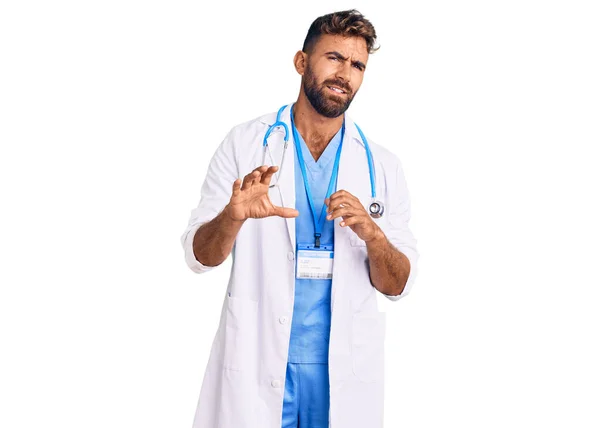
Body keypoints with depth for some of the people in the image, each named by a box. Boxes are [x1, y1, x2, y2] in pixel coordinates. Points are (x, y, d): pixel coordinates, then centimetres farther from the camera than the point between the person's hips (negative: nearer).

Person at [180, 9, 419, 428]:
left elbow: (398, 286, 1)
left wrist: (371, 233, -18)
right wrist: (234, 216, -23)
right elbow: (199, 256, -2)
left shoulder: (383, 166, 1)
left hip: (347, 371, 2)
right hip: (255, 362, -1)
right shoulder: (245, 143, -2)